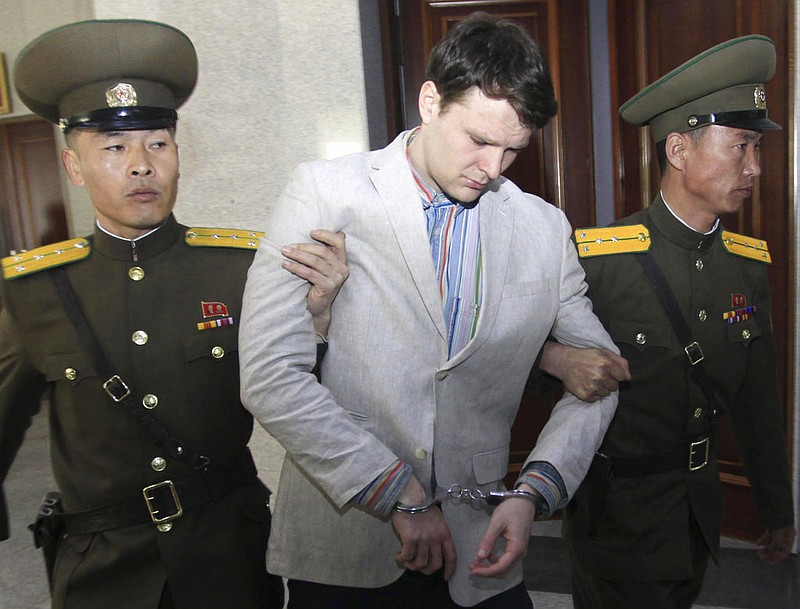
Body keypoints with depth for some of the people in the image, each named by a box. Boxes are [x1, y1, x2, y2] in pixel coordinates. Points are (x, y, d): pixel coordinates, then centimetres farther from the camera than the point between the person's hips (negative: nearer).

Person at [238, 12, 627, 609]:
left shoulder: (545, 228, 0)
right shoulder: (324, 192, -9)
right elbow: (269, 375, -16)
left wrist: (534, 492, -6)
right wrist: (400, 495, -15)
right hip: (340, 548, -2)